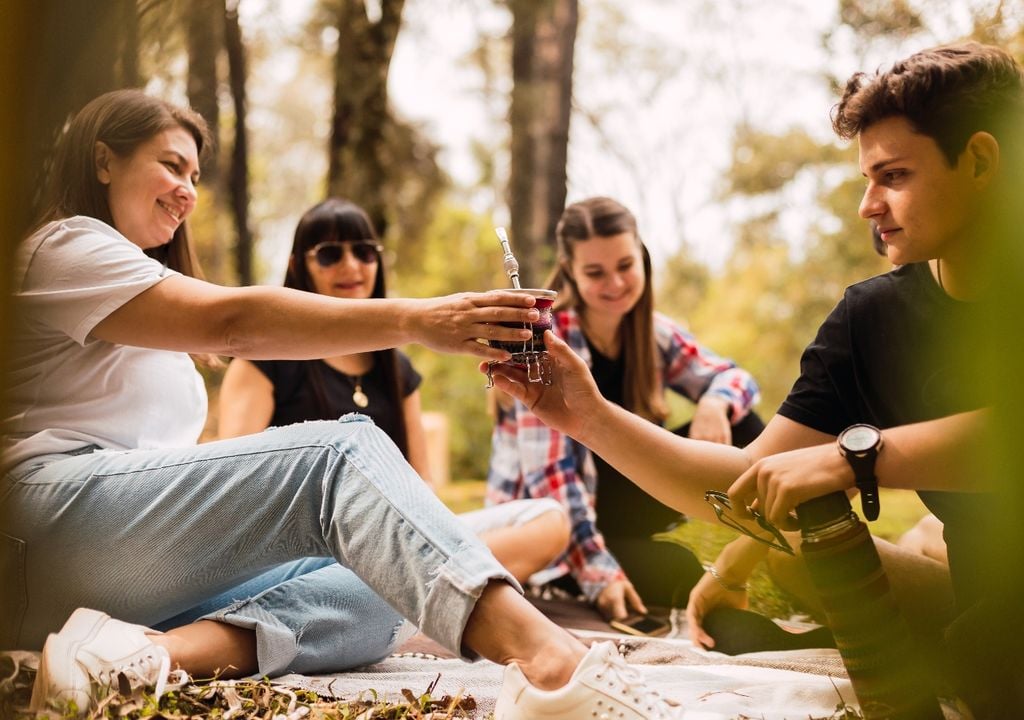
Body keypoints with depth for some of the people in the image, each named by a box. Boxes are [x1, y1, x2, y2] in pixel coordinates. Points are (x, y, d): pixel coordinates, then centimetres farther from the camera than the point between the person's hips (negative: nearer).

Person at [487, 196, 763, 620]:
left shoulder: (654, 334, -1)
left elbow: (733, 378, 3)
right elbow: (549, 474, -24)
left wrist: (716, 403, -23)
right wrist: (596, 572, -32)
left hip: (617, 503, 6)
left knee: (739, 427, -9)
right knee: (677, 573, -30)